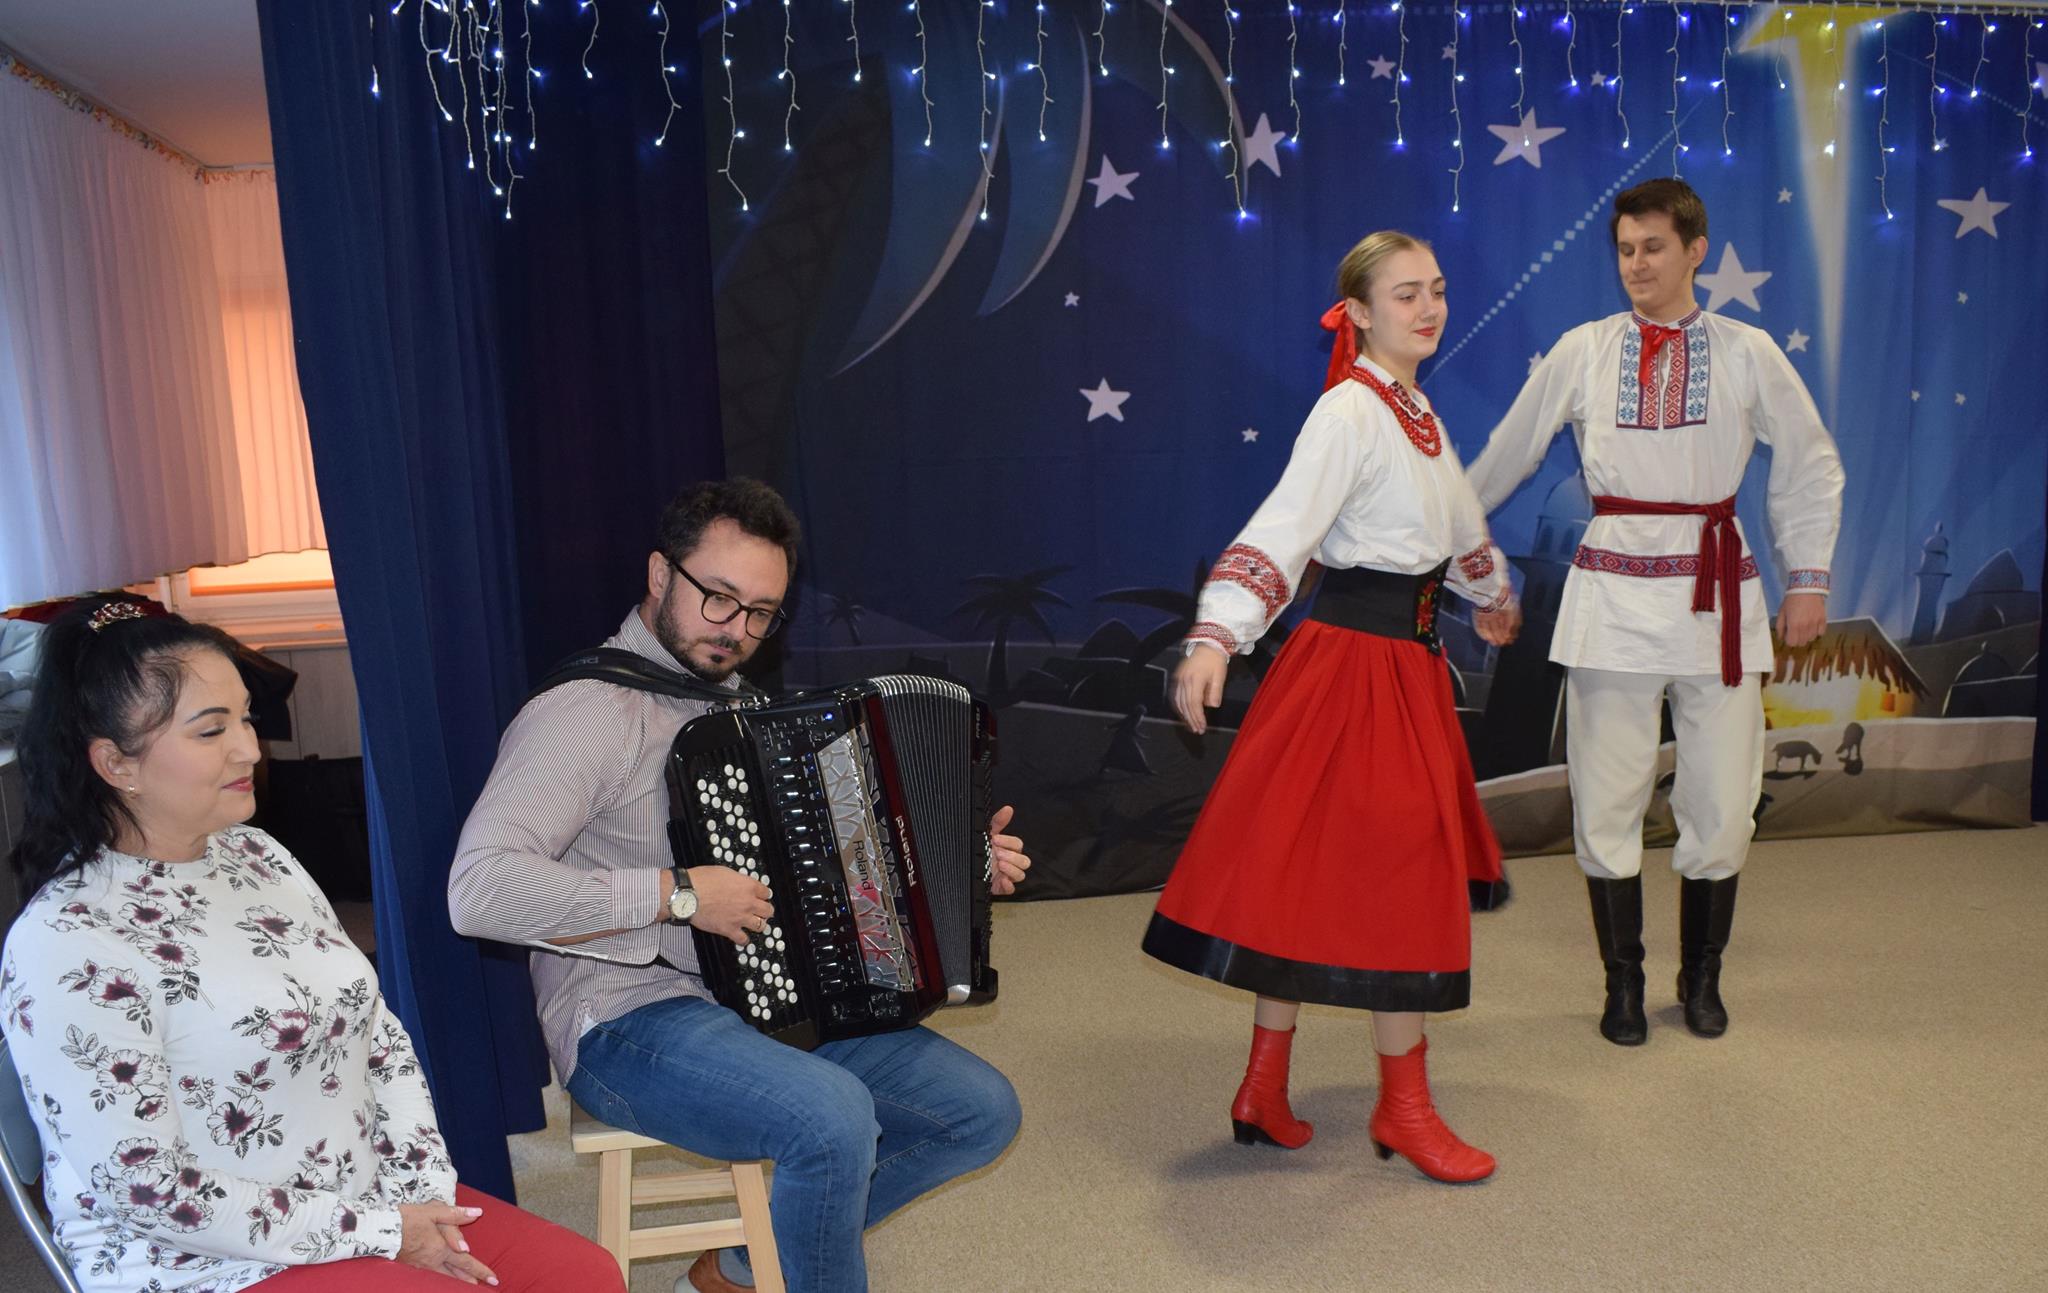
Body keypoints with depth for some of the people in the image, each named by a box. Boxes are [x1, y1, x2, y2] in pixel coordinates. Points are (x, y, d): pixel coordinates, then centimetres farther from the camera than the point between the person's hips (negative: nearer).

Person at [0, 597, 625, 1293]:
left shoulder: (255, 853, 5)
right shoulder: (67, 946, -17)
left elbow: (379, 1030, 6)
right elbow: (148, 1189, -18)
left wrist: (421, 1190, -6)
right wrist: (379, 1235, -15)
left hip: (374, 1204, 7)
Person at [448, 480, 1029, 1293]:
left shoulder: (735, 702, 14)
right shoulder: (585, 711, -14)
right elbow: (479, 890, -26)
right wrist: (678, 894, -24)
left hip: (771, 1000, 9)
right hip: (633, 1025, -8)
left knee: (983, 1111, 1)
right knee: (834, 1119, -34)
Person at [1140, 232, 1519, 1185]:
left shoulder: (1416, 413, 14)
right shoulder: (1349, 413, -14)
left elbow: (1458, 521, 32)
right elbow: (1279, 531, -26)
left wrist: (1491, 593, 46)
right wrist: (1214, 640, -39)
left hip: (1407, 660, 9)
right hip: (1352, 663, -9)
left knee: (1317, 881, 11)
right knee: (1395, 882, -1)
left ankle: (1264, 1093, 22)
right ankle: (1403, 1108, 16)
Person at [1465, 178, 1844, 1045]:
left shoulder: (1747, 353, 7)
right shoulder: (1582, 353, 5)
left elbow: (1811, 468, 15)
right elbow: (1504, 457, 14)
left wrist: (1807, 577, 10)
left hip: (1716, 594, 1)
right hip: (1612, 594, 0)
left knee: (1721, 803, 3)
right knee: (1605, 802, 1)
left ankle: (1701, 979, 25)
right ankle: (1622, 983, 19)